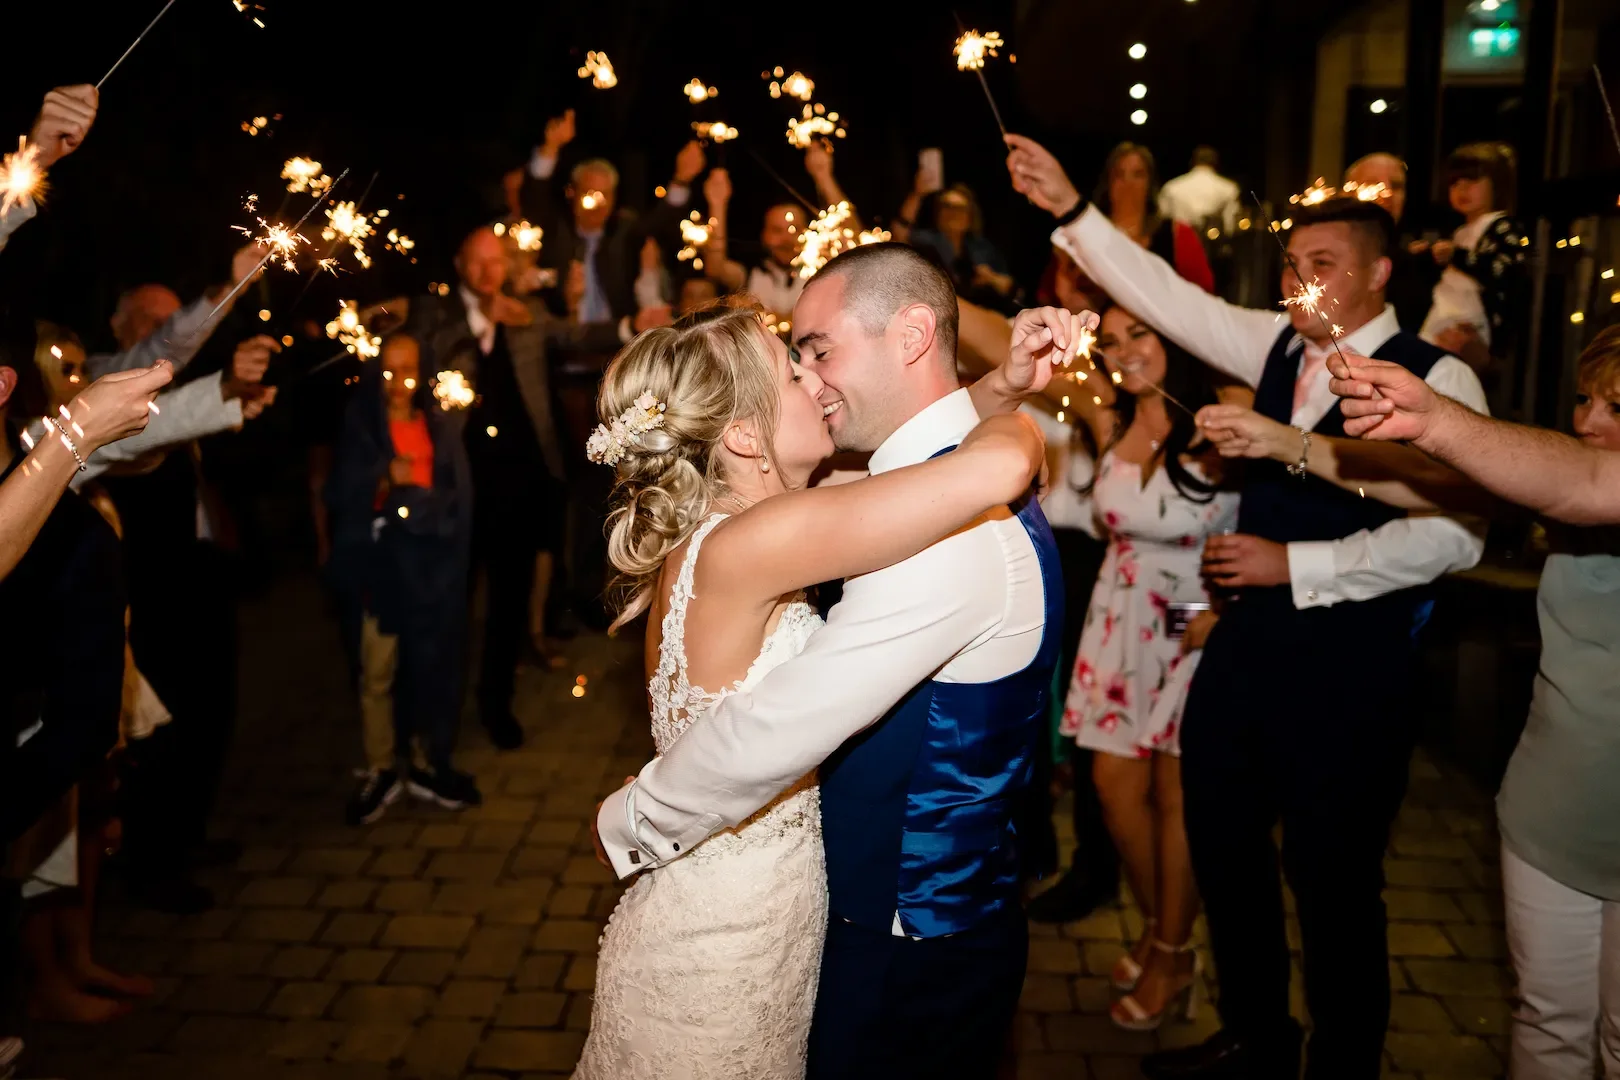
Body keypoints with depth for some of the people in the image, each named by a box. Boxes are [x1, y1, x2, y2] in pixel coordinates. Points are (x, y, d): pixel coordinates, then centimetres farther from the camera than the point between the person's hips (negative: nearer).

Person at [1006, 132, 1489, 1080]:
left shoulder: (1436, 379, -10)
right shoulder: (1278, 346, 7)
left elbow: (1453, 535, -20)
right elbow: (1167, 297, 2)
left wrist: (1295, 563, -19)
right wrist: (1071, 209, -7)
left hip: (1347, 660, -6)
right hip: (1245, 644, 7)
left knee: (1334, 882, 7)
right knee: (1223, 847, 18)